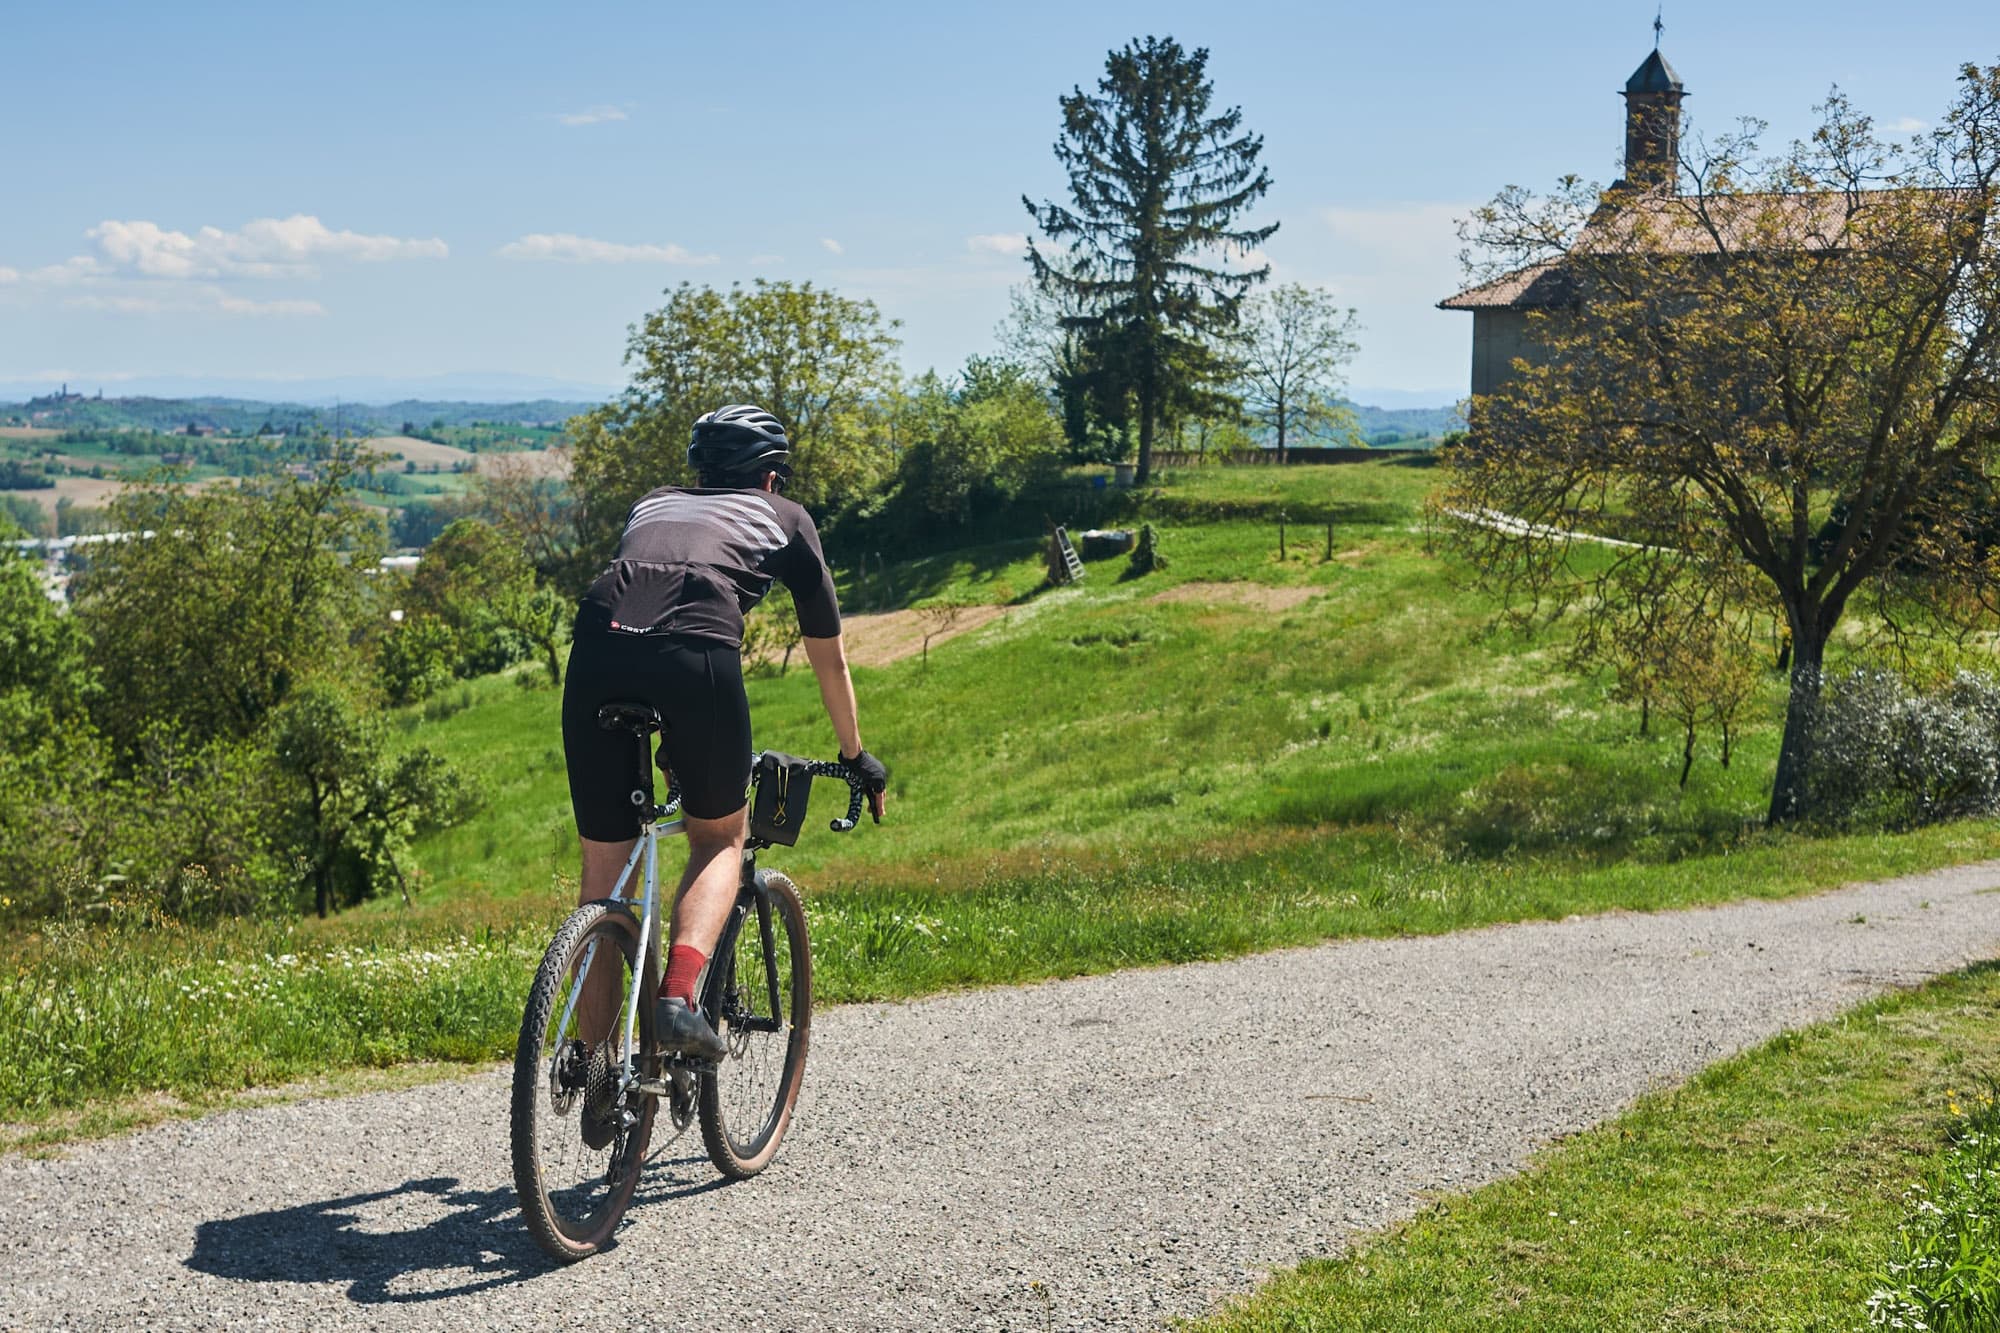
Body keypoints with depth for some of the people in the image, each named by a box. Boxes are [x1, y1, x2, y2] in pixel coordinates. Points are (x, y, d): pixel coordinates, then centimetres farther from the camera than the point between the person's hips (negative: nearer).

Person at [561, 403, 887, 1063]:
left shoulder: (652, 504, 38)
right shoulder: (783, 516, 29)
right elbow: (829, 656, 35)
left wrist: (664, 741, 60)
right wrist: (857, 756, 49)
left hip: (598, 644, 3)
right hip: (696, 653, -3)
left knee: (603, 875, 14)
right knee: (721, 839, 20)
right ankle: (680, 995, -3)